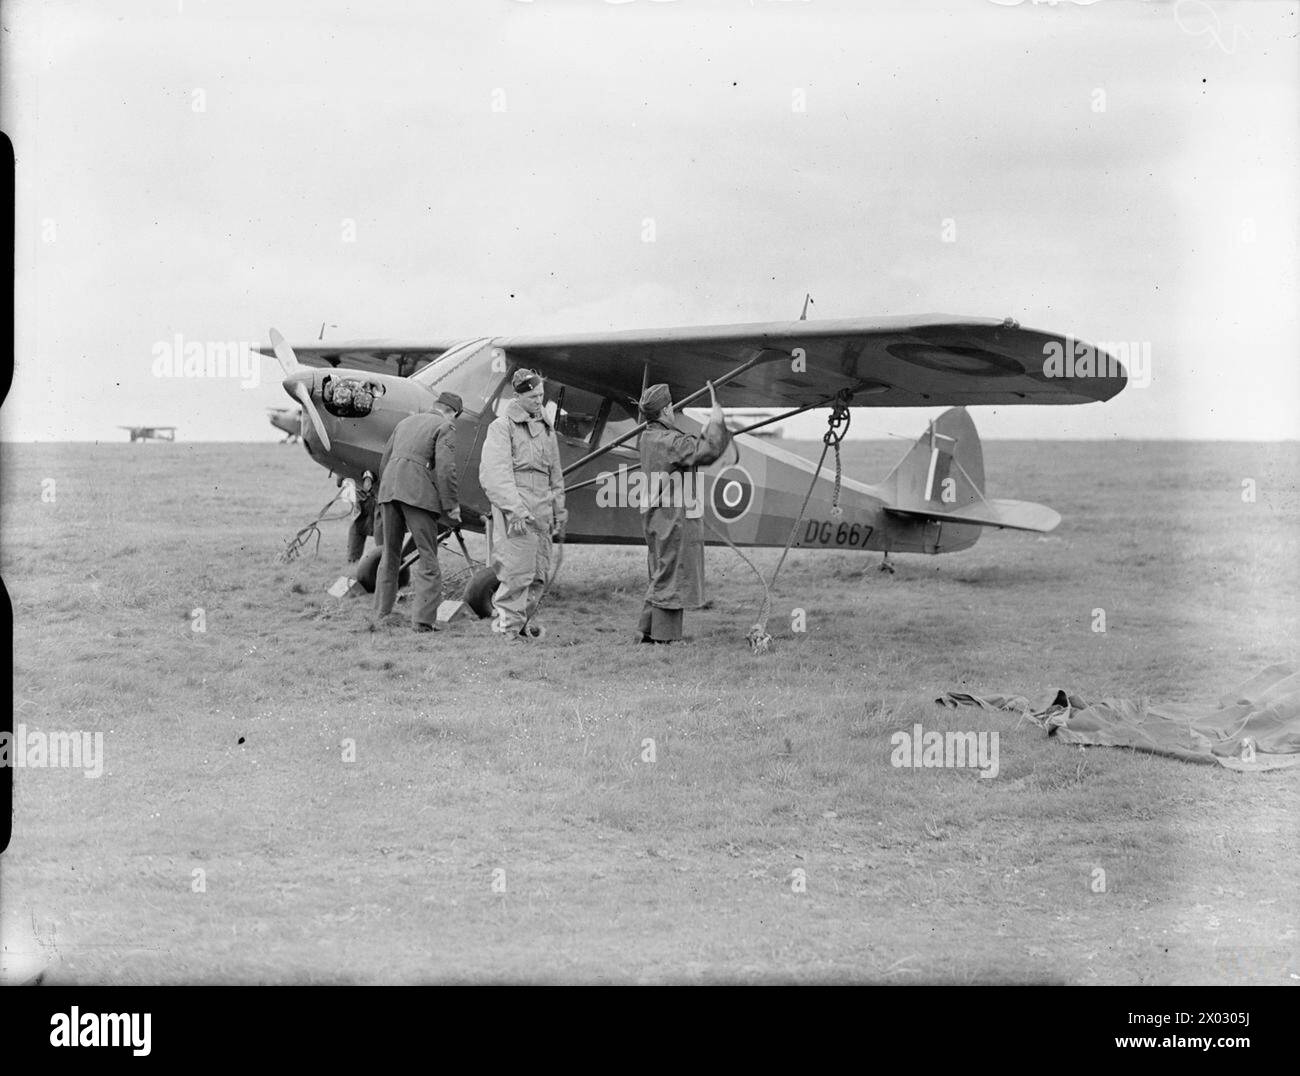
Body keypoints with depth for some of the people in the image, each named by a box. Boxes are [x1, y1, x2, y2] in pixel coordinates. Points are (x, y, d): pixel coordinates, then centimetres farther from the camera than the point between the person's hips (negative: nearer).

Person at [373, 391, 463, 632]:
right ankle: (423, 618, -7)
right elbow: (445, 468, -10)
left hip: (389, 490, 7)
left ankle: (382, 614, 20)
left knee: (390, 556, 16)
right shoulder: (445, 427, 1)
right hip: (418, 493, -6)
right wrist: (452, 506, -6)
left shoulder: (406, 421, 22)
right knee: (428, 558, -1)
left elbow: (385, 460, 23)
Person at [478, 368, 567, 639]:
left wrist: (559, 515, 22)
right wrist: (516, 510, -20)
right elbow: (495, 474, -12)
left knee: (540, 575, 5)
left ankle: (521, 623, 16)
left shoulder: (546, 428, 19)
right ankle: (506, 627, -5)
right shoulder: (502, 427, -2)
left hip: (541, 512, 7)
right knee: (517, 572, -11)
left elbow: (555, 476, 26)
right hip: (514, 509, -7)